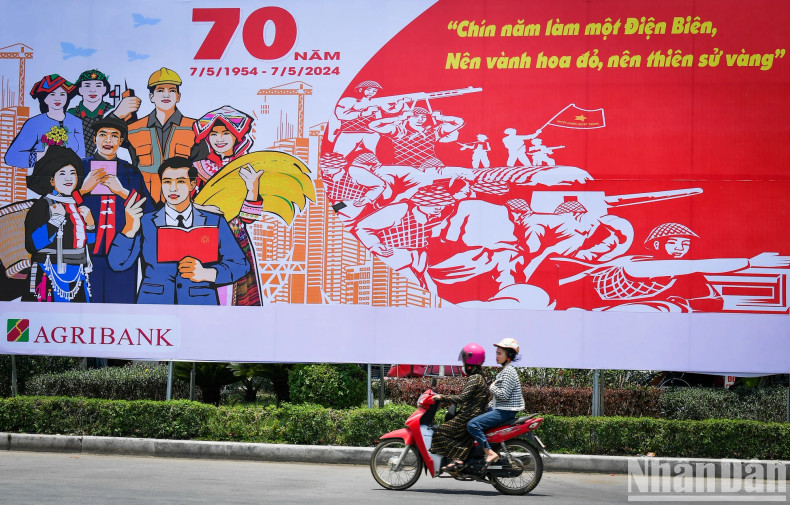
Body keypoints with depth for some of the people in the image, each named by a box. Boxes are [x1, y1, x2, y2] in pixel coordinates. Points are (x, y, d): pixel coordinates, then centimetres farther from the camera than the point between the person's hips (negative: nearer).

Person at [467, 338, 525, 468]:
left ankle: (490, 453, -25)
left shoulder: (509, 371, -15)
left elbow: (504, 395, -24)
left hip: (505, 412, -11)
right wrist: (489, 406, 17)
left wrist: (492, 387, -9)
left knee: (473, 424, -21)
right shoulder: (504, 371, 18)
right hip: (500, 409, 11)